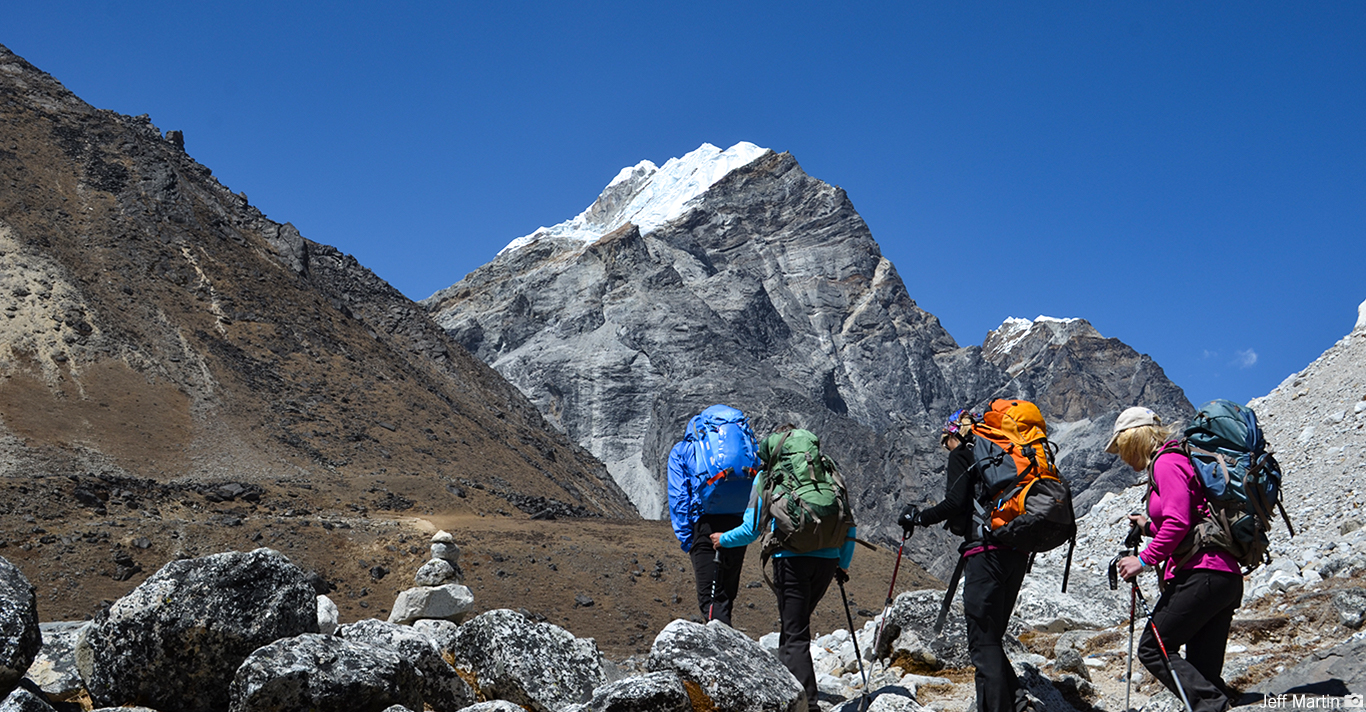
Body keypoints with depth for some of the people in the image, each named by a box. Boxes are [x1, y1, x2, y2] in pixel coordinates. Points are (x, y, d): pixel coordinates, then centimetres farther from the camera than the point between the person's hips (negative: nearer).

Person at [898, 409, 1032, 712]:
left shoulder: (962, 455, 1)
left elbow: (955, 504, -11)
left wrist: (918, 517, 1)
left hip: (986, 553, -8)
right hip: (1017, 555, 8)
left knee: (983, 641, -5)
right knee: (990, 637, 16)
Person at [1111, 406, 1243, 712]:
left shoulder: (1166, 461, -5)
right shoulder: (1180, 459, 24)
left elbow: (1178, 521, -18)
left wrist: (1145, 559, -13)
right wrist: (1150, 528, 26)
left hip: (1200, 574, -10)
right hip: (1227, 579, 10)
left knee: (1153, 649, -4)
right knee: (1203, 672, 6)